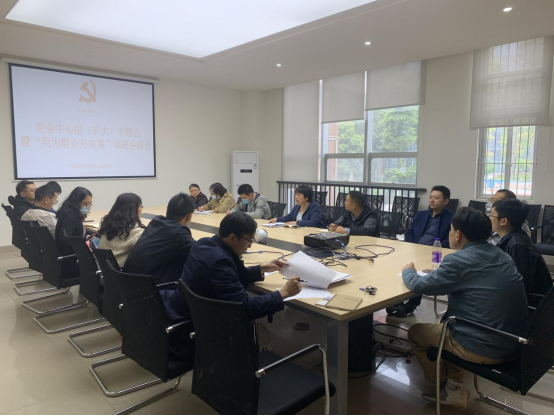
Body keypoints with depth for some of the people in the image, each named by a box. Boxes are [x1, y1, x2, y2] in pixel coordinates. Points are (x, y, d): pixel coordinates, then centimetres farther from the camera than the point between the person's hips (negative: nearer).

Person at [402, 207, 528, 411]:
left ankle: (443, 385, 33)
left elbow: (418, 286, -13)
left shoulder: (459, 260, -19)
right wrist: (443, 272, 18)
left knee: (415, 333, 14)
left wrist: (408, 271, 7)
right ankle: (454, 388, 26)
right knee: (447, 323, 29)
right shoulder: (500, 255, 5)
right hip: (514, 342, 8)